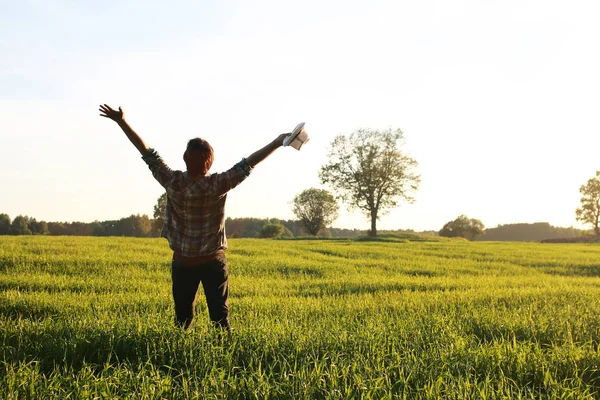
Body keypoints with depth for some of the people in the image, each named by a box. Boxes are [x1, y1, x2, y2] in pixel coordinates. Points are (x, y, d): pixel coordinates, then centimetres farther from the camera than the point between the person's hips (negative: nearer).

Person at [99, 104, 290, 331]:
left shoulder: (172, 182, -12)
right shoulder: (217, 185, -16)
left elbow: (147, 152, -6)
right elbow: (247, 164, -14)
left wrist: (120, 121, 1)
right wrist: (278, 142, -9)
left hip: (182, 263, 2)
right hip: (213, 261, -1)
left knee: (183, 318, 11)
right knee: (220, 318, 4)